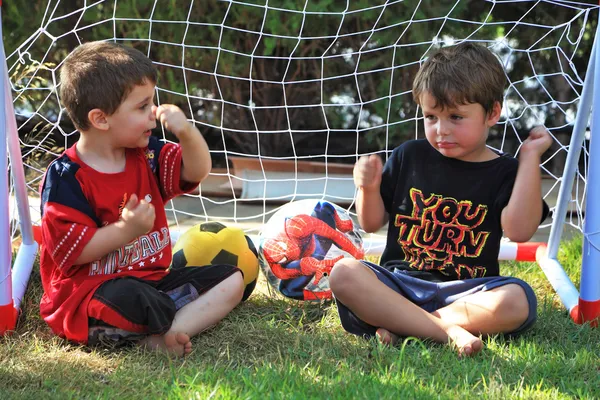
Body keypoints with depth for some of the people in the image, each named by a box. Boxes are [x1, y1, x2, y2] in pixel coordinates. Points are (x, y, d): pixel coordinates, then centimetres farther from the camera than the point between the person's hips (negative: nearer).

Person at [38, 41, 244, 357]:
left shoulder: (147, 156, 7)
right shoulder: (65, 178, -15)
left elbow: (197, 171, 4)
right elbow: (71, 251, -19)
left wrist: (186, 132, -14)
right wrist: (125, 230, -28)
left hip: (152, 279, 8)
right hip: (88, 292, -8)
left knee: (231, 279, -3)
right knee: (127, 297, -42)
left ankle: (161, 337, -23)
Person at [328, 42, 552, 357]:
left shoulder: (505, 172, 5)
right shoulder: (409, 157, 10)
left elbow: (519, 230, -14)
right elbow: (371, 223, 14)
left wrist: (530, 157, -10)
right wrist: (369, 188, -7)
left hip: (465, 291, -1)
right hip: (399, 281, 2)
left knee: (517, 301, -32)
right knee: (344, 273, -26)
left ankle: (397, 324, -25)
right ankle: (448, 331, -31)